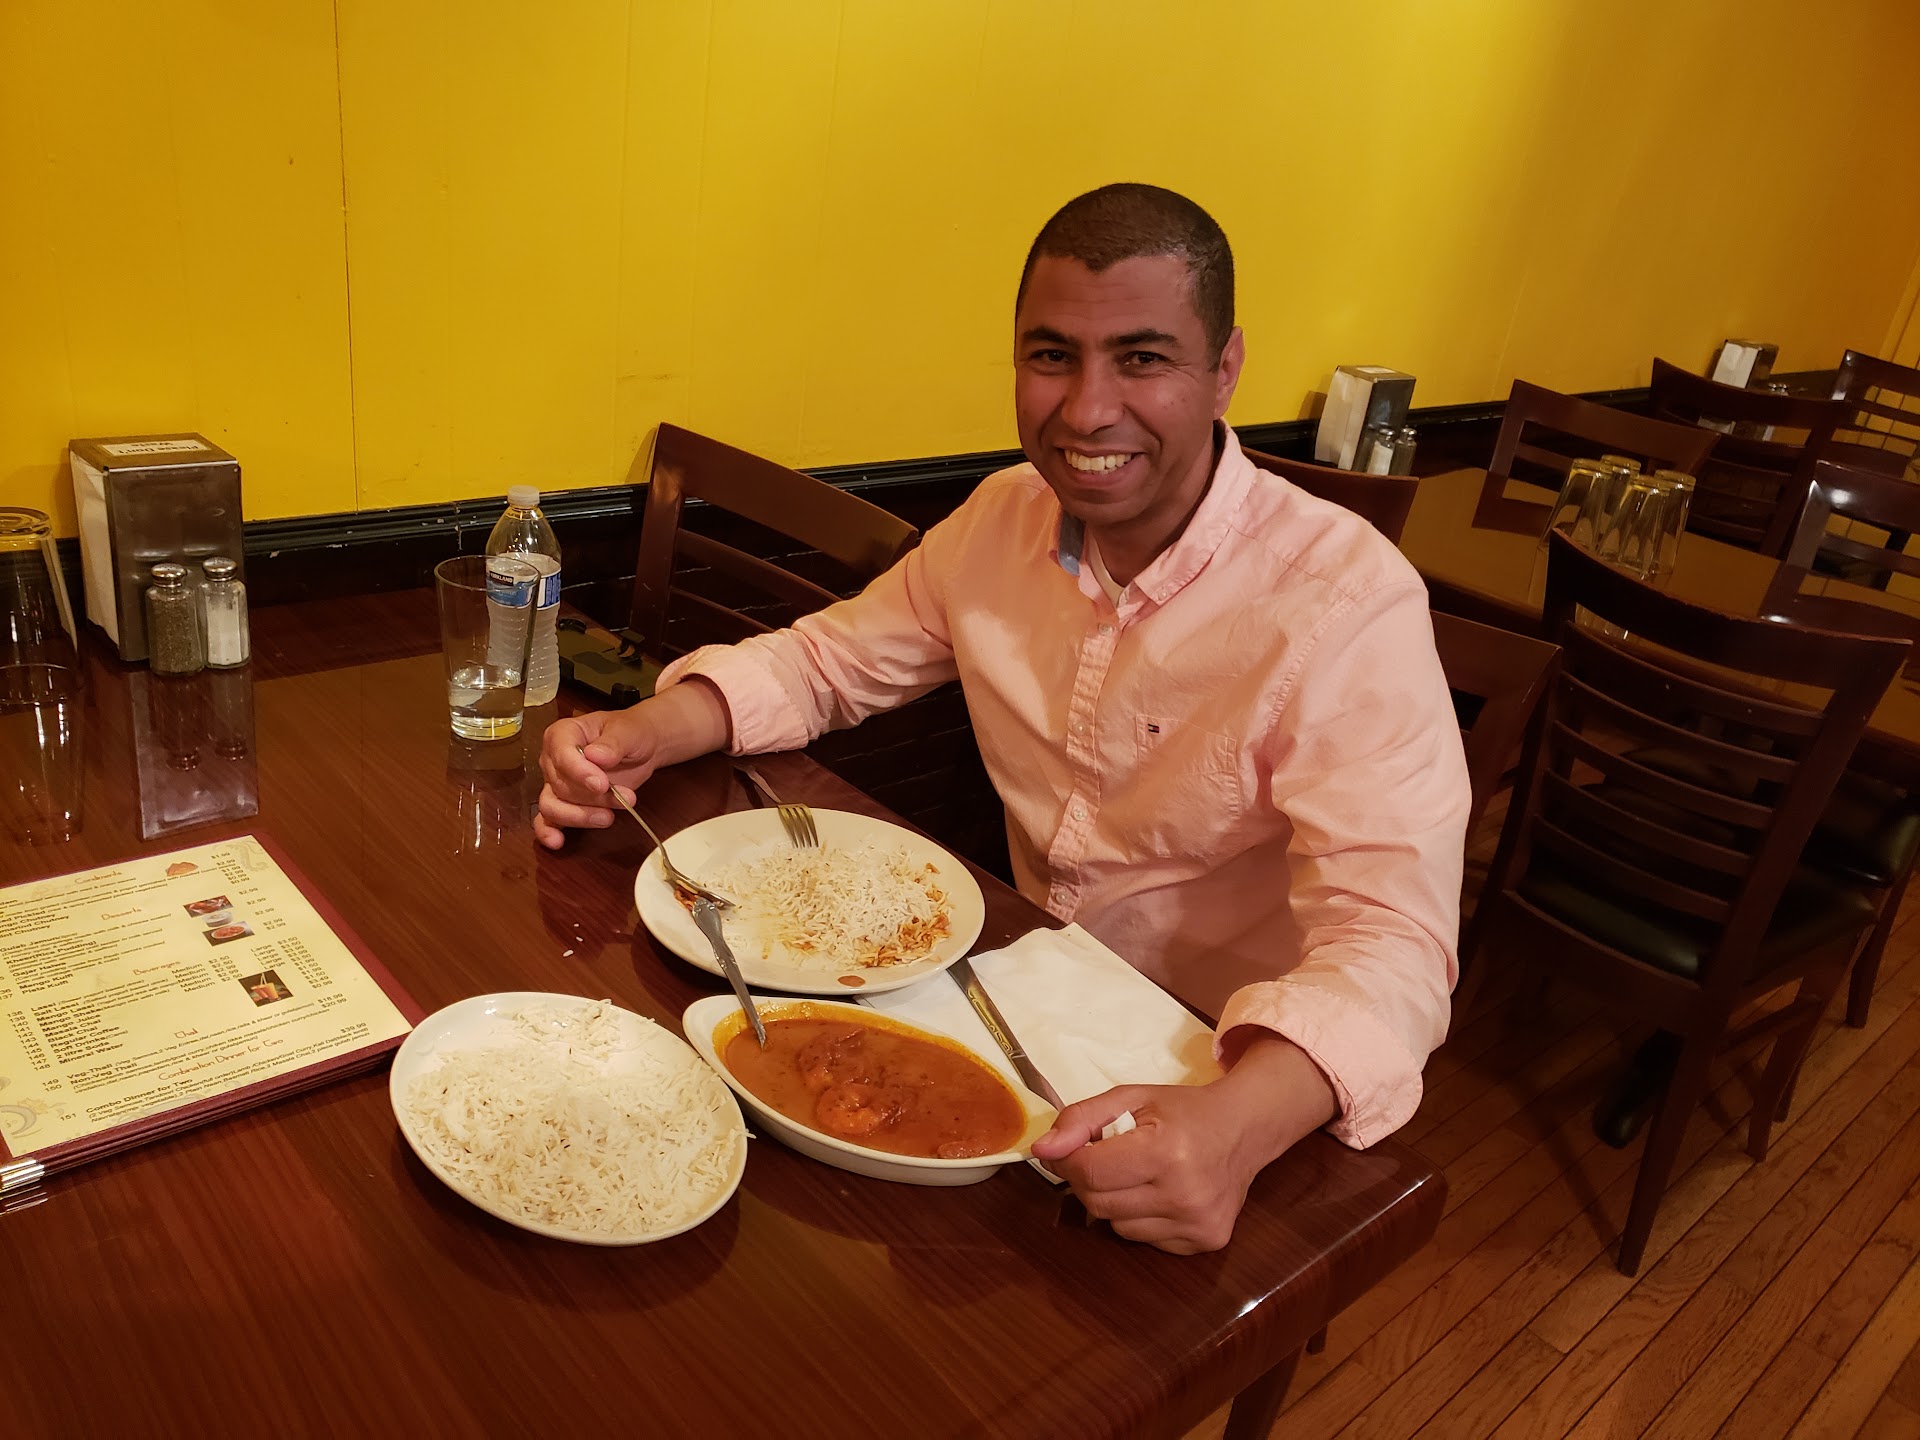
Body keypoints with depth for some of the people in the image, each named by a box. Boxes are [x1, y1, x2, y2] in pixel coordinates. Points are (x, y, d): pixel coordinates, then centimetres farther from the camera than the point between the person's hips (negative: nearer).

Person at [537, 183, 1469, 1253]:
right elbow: (829, 657, 8)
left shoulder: (1349, 603, -23)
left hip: (1228, 1084, -5)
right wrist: (651, 733, -11)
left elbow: (1391, 941, -29)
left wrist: (1234, 1127, -49)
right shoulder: (1007, 517, -3)